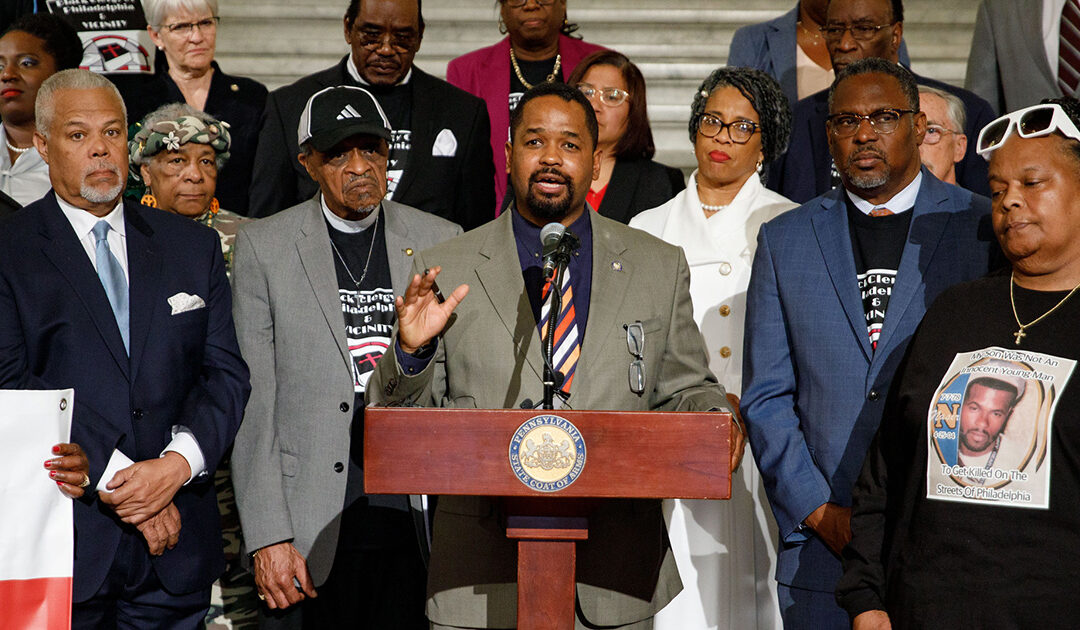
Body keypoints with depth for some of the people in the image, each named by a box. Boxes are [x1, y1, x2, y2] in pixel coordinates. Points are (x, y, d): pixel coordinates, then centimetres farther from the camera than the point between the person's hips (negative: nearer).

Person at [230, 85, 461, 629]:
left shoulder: (440, 241, 8)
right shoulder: (264, 246, 2)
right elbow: (252, 403, -1)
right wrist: (268, 537, -7)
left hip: (417, 529, 2)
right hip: (313, 533, -1)